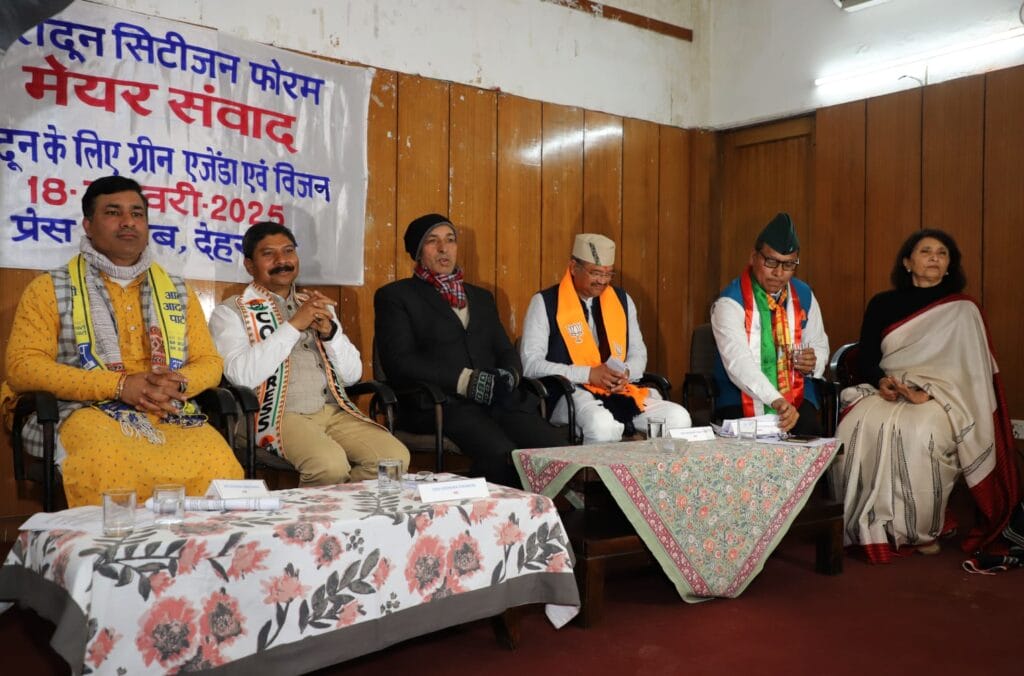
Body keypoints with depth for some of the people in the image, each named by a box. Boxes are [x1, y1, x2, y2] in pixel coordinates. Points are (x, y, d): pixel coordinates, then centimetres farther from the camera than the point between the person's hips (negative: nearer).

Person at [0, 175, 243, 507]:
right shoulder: (50, 289, 11)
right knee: (110, 462, -39)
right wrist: (120, 385, -12)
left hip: (172, 414, 2)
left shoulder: (178, 293, 21)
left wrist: (179, 383, -8)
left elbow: (210, 362, 18)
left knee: (217, 462, -32)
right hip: (90, 412, -2)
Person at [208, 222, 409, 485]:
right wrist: (293, 325, -14)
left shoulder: (317, 305, 20)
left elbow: (353, 374, 12)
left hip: (334, 411, 5)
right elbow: (242, 375, -14)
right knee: (331, 465, -32)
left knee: (395, 457, -18)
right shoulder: (231, 312, 5)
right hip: (279, 414, -5)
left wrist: (329, 331, -6)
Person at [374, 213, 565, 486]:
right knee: (500, 453, -34)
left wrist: (508, 376, -2)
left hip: (498, 400, 5)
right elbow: (399, 361, -3)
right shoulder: (395, 296, 10)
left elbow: (506, 351, 24)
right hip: (439, 402, -5)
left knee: (555, 448, -22)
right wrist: (464, 380, -13)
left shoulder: (481, 297, 28)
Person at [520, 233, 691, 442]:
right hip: (570, 393, -5)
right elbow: (530, 364, -7)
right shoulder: (545, 303, 1)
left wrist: (626, 373, -3)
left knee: (679, 418, -20)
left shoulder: (622, 299, 16)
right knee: (602, 425, -38)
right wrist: (588, 374, -14)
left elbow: (638, 353, 22)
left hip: (620, 391, 5)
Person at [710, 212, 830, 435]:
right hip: (743, 403, -4)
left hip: (798, 400, 5)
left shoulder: (804, 296, 10)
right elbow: (738, 363, -25)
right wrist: (776, 401, -39)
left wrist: (813, 362, -3)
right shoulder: (730, 302, -10)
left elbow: (819, 345, 23)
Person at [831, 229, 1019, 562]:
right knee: (859, 426, -33)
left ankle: (923, 529, -19)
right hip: (886, 393, 2)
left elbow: (967, 367, -3)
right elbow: (865, 359, 10)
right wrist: (881, 382, -12)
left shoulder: (962, 310, 9)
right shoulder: (882, 304, 15)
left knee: (919, 433, -38)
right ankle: (869, 527, -21)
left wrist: (928, 392, -19)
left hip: (940, 399, -2)